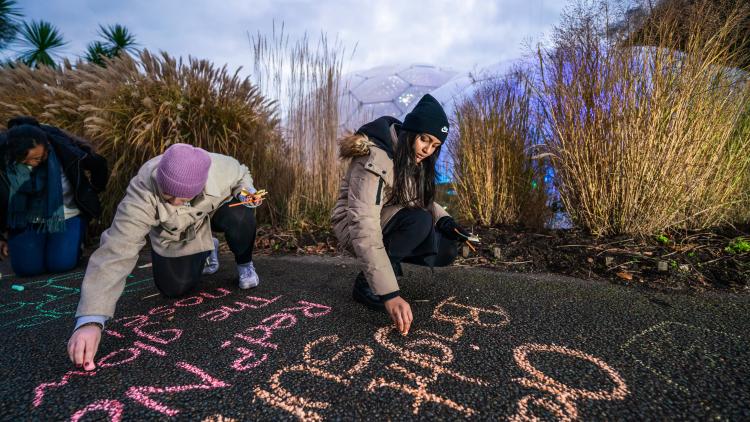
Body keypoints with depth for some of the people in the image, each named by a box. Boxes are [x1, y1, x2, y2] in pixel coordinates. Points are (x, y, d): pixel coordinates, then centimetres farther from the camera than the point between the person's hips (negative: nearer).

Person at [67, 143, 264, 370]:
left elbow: (242, 174, -10)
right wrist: (90, 320, -56)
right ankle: (206, 251, 27)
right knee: (174, 289, -5)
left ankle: (245, 265, -1)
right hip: (175, 236, 1)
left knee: (240, 217, -33)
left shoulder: (220, 168, -37)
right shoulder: (142, 193, -41)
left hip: (215, 211, 0)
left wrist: (246, 191, -34)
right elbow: (115, 252, -48)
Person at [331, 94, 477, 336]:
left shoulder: (413, 159, -3)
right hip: (353, 228, -7)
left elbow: (422, 200, 8)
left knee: (446, 251, -8)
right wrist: (389, 294, -42)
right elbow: (364, 230, -37)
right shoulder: (374, 161, -29)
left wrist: (444, 220, -15)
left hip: (390, 224, 7)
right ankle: (366, 283, -16)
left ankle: (388, 257, 13)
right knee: (420, 220, -31)